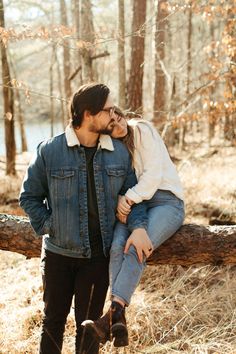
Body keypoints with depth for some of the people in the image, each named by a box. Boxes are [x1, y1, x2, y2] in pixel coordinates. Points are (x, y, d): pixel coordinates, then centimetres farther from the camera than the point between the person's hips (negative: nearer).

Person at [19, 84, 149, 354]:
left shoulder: (120, 152, 0)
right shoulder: (49, 151, -8)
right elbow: (29, 196, 1)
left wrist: (138, 226, -14)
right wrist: (49, 227, -9)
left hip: (98, 254, 1)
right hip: (58, 254, -1)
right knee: (53, 319, 15)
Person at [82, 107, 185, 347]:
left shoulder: (142, 130, -5)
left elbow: (153, 174, -11)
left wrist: (130, 198, -21)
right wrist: (119, 202, -13)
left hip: (166, 201, -4)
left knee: (136, 250, -31)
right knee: (117, 247, -27)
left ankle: (111, 316, -36)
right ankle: (120, 323, -30)